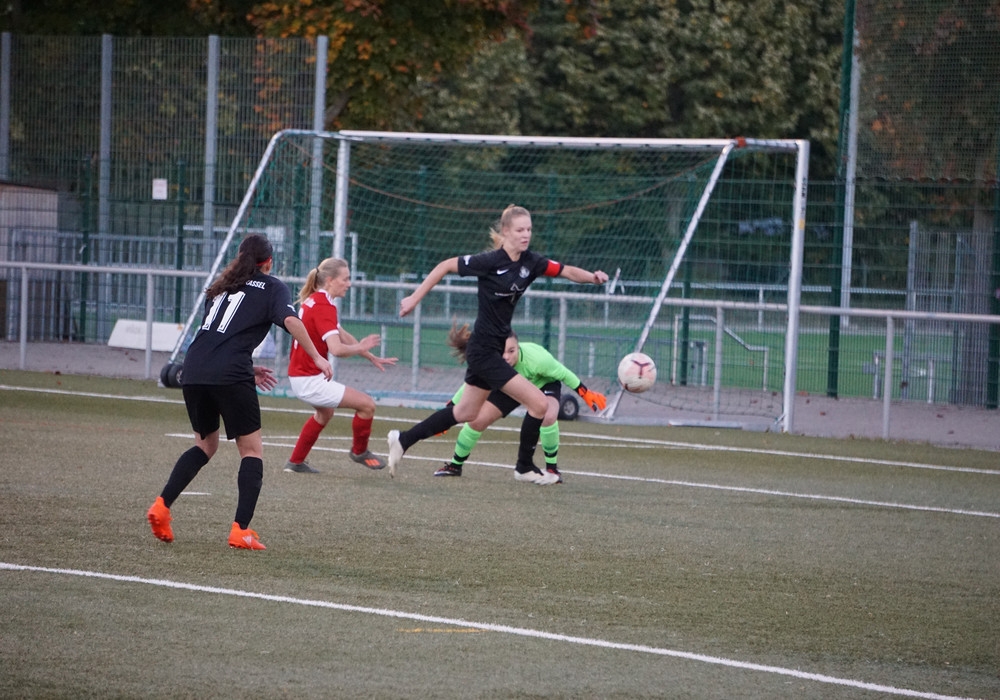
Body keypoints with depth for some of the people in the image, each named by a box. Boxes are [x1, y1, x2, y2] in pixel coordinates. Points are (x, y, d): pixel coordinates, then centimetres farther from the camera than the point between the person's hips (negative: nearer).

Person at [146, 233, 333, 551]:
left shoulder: (221, 286, 26)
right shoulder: (272, 287, 9)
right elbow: (290, 320, -11)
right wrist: (316, 357, -10)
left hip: (193, 370, 6)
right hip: (229, 376, -6)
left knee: (205, 444, 23)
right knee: (251, 449, 5)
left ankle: (161, 506, 8)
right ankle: (240, 530, -6)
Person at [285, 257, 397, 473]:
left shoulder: (313, 301, 10)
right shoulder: (324, 307, -21)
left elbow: (343, 336, 19)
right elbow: (337, 349, -32)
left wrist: (372, 358, 19)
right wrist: (361, 348, -12)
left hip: (298, 375, 11)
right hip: (309, 380, -11)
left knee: (325, 412, 37)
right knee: (367, 404, -7)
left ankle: (296, 462, 43)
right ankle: (359, 451, 16)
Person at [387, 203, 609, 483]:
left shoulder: (530, 262, 1)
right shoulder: (491, 261, -19)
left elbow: (567, 271, 1)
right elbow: (445, 266, -11)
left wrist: (593, 277, -20)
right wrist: (415, 299, -9)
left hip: (496, 348, 9)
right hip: (484, 351, -9)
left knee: (466, 413, 22)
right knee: (539, 403, -8)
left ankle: (403, 440, 31)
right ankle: (524, 468, 10)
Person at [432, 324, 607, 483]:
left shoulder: (537, 359, -42)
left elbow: (564, 374, -23)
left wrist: (586, 394, -14)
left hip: (545, 384, -3)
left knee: (548, 417, -34)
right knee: (477, 420, -8)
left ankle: (552, 468, -11)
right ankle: (455, 465, 17)